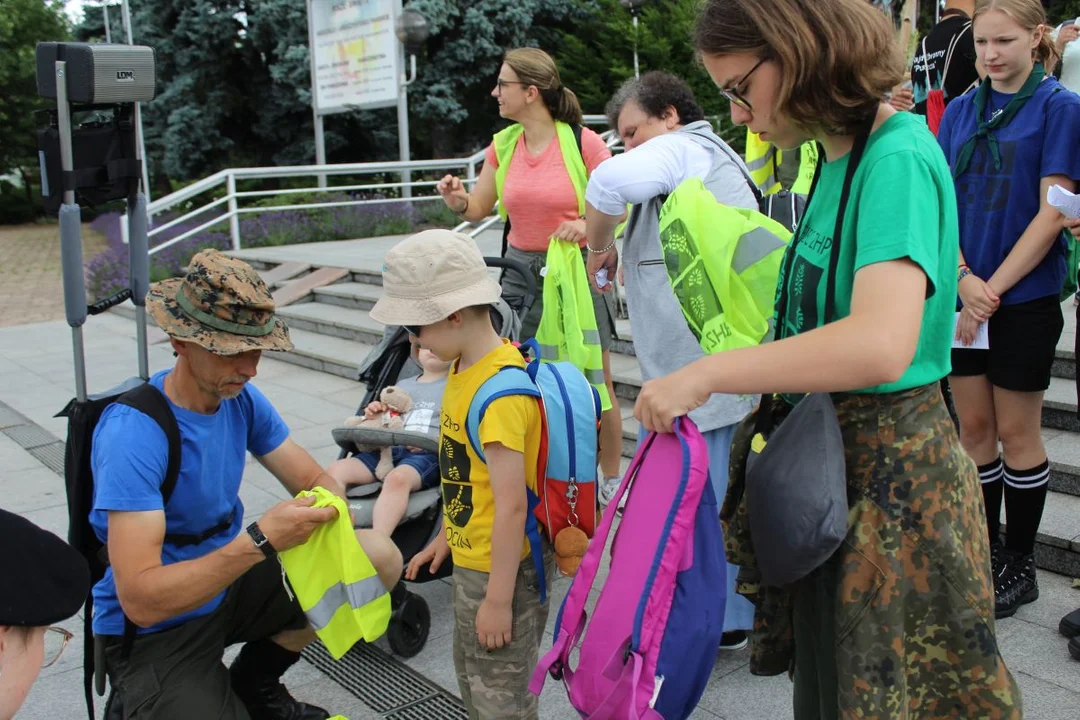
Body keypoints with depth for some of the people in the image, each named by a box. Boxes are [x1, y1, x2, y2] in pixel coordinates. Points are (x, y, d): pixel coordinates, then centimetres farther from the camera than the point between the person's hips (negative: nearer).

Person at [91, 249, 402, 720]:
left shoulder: (241, 398, -6)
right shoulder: (132, 433, -28)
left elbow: (315, 479, 1)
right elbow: (140, 599, -32)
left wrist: (326, 509, -24)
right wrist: (261, 540, -38)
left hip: (228, 584, 7)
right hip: (153, 631, -7)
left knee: (381, 558, -3)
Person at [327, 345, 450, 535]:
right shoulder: (401, 385, 28)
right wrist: (373, 415, 8)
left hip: (426, 455, -6)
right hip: (387, 450, 6)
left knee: (397, 478, -39)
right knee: (335, 470, -18)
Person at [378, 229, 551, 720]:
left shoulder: (499, 392, -28)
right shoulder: (466, 368, 1)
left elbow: (511, 503, -27)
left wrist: (498, 597, -21)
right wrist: (447, 535, 19)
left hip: (503, 566, -9)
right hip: (472, 557, 9)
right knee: (471, 676, 27)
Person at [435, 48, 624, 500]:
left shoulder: (583, 142, -10)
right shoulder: (502, 145, 4)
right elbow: (478, 209, 9)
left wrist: (589, 225, -26)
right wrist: (457, 200, -13)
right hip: (522, 272, 4)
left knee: (595, 382, 5)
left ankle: (611, 478, 22)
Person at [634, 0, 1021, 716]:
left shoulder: (898, 159, -20)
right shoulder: (838, 155, 7)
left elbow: (881, 346, -35)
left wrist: (704, 375, -29)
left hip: (888, 473, -8)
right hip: (828, 457, 8)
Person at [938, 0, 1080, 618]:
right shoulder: (961, 111, 9)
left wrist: (993, 288, -15)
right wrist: (963, 278, -12)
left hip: (1025, 294, -4)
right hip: (966, 293, 4)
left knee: (1017, 430, 4)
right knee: (974, 425, 10)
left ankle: (1020, 565, 19)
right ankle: (982, 552, 24)